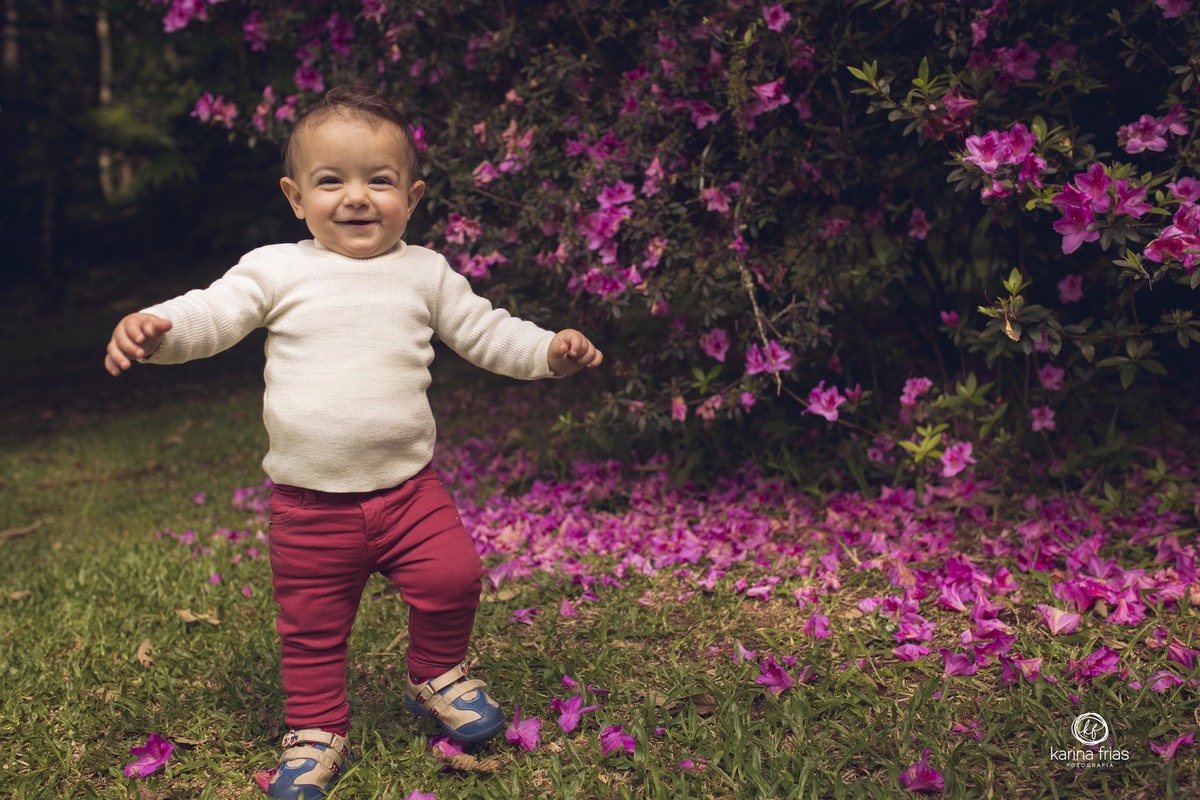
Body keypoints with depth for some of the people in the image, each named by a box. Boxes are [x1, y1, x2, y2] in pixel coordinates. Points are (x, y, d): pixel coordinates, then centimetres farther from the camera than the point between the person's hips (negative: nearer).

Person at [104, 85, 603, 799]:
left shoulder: (425, 272, 5)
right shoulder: (277, 270, -1)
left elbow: (486, 332, 12)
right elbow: (211, 315, -6)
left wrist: (549, 351, -2)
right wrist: (154, 329, -27)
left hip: (408, 486, 1)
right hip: (309, 501, -1)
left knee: (453, 579, -11)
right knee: (313, 626, 8)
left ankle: (438, 678, 19)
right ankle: (317, 732, 30)